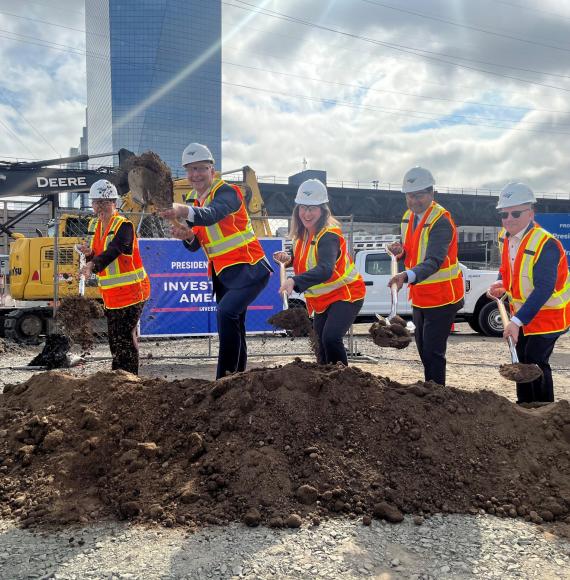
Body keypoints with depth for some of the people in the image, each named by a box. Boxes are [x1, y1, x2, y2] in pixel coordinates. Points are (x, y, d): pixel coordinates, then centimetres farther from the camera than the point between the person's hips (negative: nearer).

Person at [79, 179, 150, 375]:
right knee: (115, 338, 15)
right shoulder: (94, 225, 11)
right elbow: (97, 259, 16)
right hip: (110, 294, 8)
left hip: (131, 291, -8)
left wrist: (92, 265, -48)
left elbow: (113, 251, -32)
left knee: (125, 337, -8)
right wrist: (90, 254, -7)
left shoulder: (124, 226, -14)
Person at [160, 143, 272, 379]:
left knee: (226, 313, -29)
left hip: (248, 269, -8)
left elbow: (210, 215, -37)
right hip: (221, 273, 8)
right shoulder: (191, 200, 9)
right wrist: (187, 236, -17)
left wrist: (181, 211, -56)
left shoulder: (227, 192, -14)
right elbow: (195, 245, 6)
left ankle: (225, 379, -25)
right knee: (233, 329, 15)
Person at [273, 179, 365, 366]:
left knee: (331, 338, -26)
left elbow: (325, 270, -43)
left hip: (346, 294, -8)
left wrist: (295, 281, -56)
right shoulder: (302, 233, -1)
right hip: (322, 299, 8)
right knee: (321, 343, 15)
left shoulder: (329, 236, -26)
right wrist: (289, 258, -7)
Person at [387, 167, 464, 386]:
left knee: (433, 352, -8)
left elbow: (434, 261, -36)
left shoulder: (441, 221, -21)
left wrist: (407, 276, -53)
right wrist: (400, 251, -7)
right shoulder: (408, 217, 5)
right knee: (423, 350, 18)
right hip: (419, 297, 9)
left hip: (441, 297, -8)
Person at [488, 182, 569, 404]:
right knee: (522, 359, 16)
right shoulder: (505, 237, -3)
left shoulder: (545, 244, -29)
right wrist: (501, 283, -7)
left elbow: (544, 289, -33)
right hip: (523, 312, 8)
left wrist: (517, 321, -38)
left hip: (549, 313, -8)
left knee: (536, 361, -10)